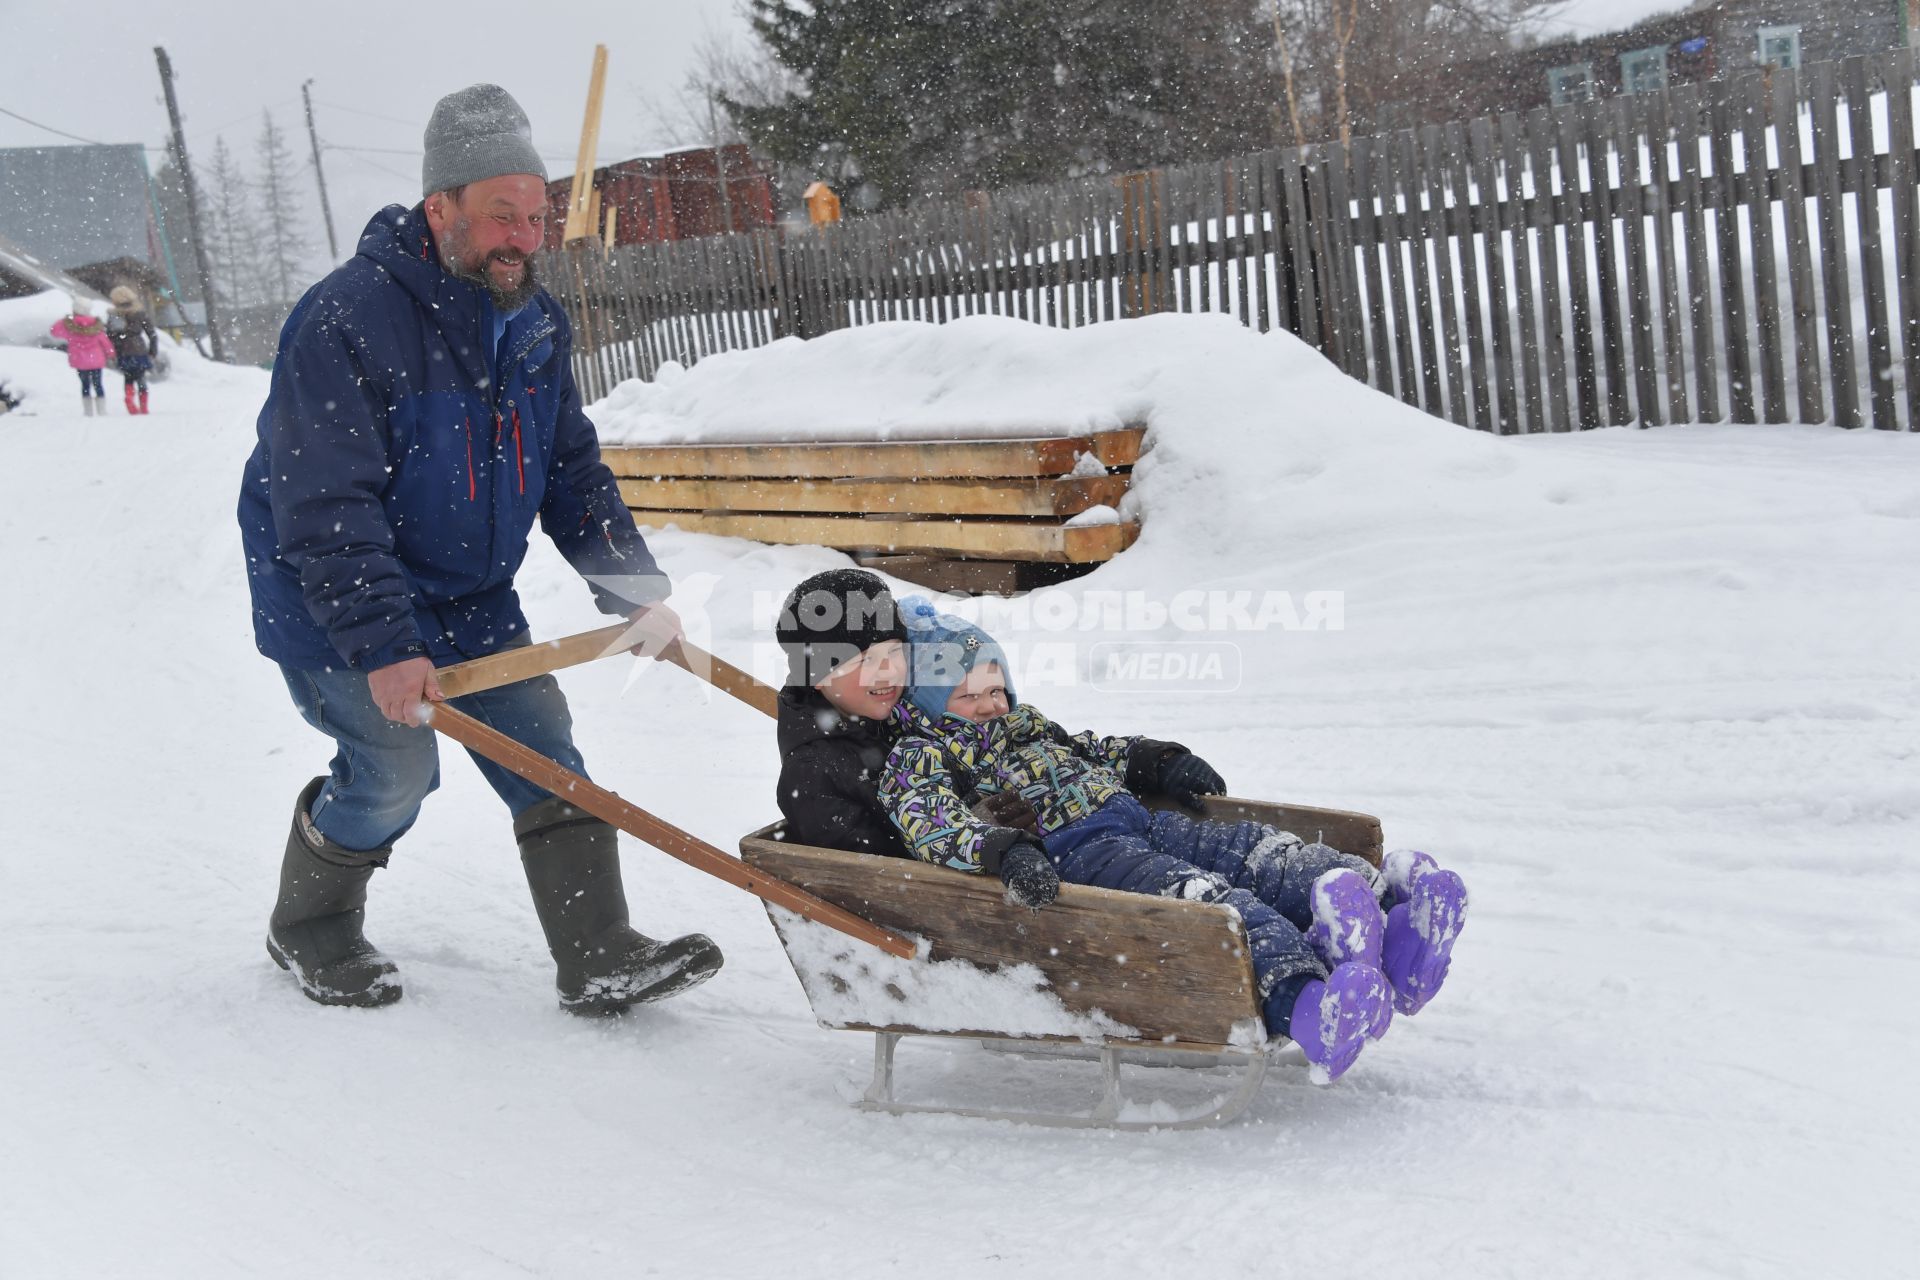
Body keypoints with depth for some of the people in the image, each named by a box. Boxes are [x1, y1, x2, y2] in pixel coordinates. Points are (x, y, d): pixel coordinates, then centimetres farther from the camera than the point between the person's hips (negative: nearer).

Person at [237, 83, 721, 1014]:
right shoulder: (347, 319, -25)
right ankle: (307, 934, 18)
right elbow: (325, 512, -28)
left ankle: (601, 960, 3)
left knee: (544, 750, -1)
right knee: (395, 769, -11)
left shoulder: (535, 325, 0)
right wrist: (382, 646, -32)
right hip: (335, 602, -7)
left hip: (471, 597, 7)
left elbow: (573, 472, 6)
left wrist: (632, 586, -5)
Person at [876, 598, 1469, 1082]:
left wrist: (1160, 763, 27)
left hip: (1136, 822, 9)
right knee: (1203, 896, -35)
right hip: (1069, 854, -9)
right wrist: (1005, 850, -35)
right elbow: (936, 826, -16)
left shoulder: (1021, 721, 30)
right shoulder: (918, 758, 4)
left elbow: (1090, 751, 42)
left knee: (1265, 854, -15)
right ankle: (1298, 995, -60)